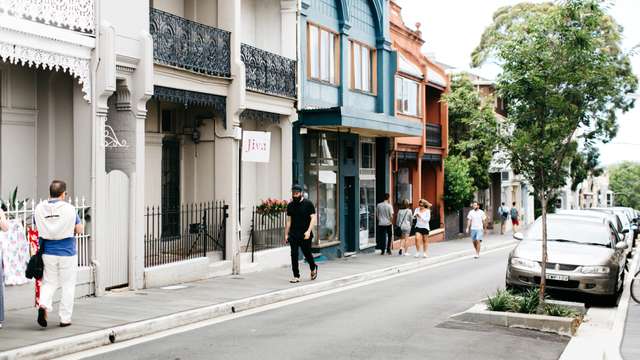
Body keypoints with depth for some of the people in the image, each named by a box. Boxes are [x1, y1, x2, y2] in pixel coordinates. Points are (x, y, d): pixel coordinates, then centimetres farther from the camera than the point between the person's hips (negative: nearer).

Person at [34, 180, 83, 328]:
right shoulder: (69, 209, -10)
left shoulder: (39, 208, -1)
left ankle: (43, 305, -11)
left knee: (49, 282, 16)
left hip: (48, 253, 3)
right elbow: (80, 229, -4)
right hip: (67, 252, -3)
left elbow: (38, 228, 9)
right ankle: (65, 318, 12)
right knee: (68, 285, 8)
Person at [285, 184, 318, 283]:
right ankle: (296, 276, 2)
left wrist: (308, 231, -17)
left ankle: (313, 268, 34)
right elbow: (289, 220, 14)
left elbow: (313, 218, -7)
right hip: (293, 235, 3)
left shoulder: (308, 204, -3)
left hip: (305, 235, -3)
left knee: (307, 253, 4)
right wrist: (286, 234, 10)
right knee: (294, 255, -3)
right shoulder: (290, 205, 9)